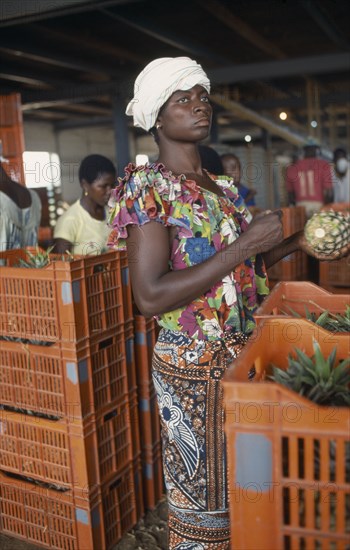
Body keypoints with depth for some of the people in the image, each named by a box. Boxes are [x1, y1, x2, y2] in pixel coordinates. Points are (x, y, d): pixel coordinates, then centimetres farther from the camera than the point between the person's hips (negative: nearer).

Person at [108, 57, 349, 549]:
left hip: (244, 358, 7)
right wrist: (245, 245, -23)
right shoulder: (147, 189, -13)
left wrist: (297, 242, 3)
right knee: (203, 509, 10)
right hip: (195, 369, -6)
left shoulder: (222, 189, 9)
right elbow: (150, 297, -23)